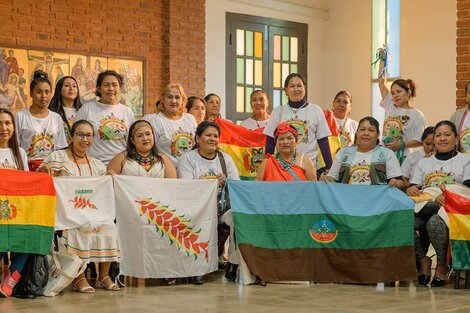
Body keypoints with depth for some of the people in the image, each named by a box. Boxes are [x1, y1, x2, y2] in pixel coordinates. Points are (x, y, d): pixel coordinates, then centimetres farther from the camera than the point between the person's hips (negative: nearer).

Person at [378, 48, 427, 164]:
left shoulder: (416, 114, -1)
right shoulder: (390, 107, 11)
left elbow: (420, 141, -5)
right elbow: (382, 83, 15)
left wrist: (401, 144, -17)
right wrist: (382, 60, 17)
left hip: (403, 158, -4)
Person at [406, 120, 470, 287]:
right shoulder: (425, 162, 29)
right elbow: (412, 187, 20)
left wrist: (445, 197, -19)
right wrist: (410, 190, -7)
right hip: (424, 208, 4)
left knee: (435, 222, -40)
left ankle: (442, 264, -16)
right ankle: (423, 259, -10)